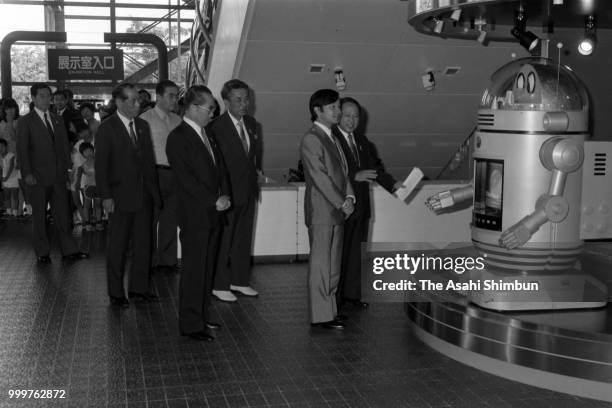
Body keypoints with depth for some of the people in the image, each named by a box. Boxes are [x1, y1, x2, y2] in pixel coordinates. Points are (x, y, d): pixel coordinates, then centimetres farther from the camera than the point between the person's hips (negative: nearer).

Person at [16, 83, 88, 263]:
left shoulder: (58, 120, 14)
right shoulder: (25, 122, 0)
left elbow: (65, 146, 16)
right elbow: (22, 150, -5)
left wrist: (67, 168, 8)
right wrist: (27, 173, -12)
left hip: (58, 175, 4)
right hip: (37, 177, -4)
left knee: (62, 214, 4)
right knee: (39, 216, 5)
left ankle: (69, 250, 8)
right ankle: (42, 253, 14)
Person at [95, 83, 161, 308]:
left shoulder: (143, 126, 10)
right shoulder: (107, 128, -6)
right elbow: (101, 165, -8)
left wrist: (154, 190, 7)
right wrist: (105, 196, -13)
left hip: (144, 195, 5)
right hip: (121, 196, -5)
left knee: (143, 243, 10)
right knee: (118, 245, 5)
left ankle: (139, 287, 23)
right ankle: (116, 293, 15)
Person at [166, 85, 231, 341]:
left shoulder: (207, 134, 15)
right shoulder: (178, 138, -12)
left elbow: (219, 166, 16)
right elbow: (186, 179, -17)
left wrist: (224, 197, -1)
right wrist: (213, 202, -15)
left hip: (213, 214, 8)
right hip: (194, 216, -8)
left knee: (207, 268, 13)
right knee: (193, 270, -1)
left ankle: (202, 317, 24)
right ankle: (190, 324, 7)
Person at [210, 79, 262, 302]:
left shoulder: (251, 124, 8)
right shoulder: (217, 127, -15)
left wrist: (254, 176, 10)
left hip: (248, 191, 7)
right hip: (227, 192, -7)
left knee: (244, 238, 15)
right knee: (223, 240, 2)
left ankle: (240, 280, 28)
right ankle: (219, 285, 13)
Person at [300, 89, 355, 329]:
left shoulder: (331, 138, 17)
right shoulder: (311, 139, -12)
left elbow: (342, 171, 16)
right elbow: (319, 177, -17)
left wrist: (349, 197, 0)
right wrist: (342, 203, -14)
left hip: (336, 212, 9)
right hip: (321, 212, -9)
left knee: (333, 264, 13)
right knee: (321, 264, -3)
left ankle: (329, 308, 23)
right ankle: (321, 315, 2)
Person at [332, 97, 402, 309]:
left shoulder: (362, 140, 15)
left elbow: (375, 166, 14)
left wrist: (392, 184, 0)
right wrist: (355, 176, -27)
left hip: (361, 206, 7)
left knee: (357, 251, 13)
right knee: (337, 252, -1)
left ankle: (353, 293, 24)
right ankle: (334, 297, 10)